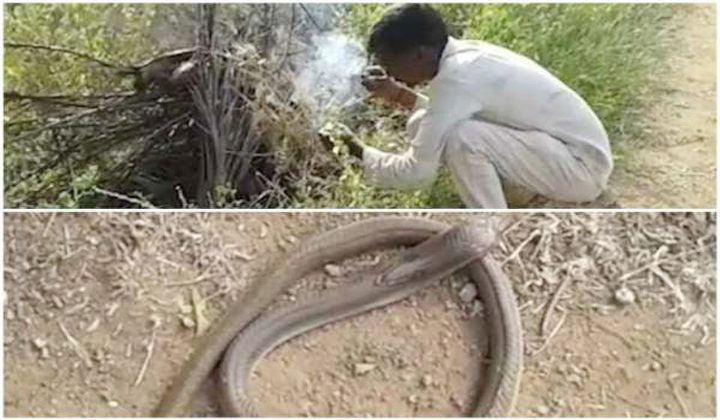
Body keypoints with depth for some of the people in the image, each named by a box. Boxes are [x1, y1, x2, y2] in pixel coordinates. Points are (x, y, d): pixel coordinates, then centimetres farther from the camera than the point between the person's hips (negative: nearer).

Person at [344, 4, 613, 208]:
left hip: (582, 164, -9)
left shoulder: (455, 77, -25)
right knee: (423, 128, 1)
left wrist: (361, 154, -7)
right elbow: (446, 118, 19)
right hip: (560, 148, 9)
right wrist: (400, 96, 11)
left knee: (461, 137, -30)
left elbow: (417, 172, -22)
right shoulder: (464, 56, 0)